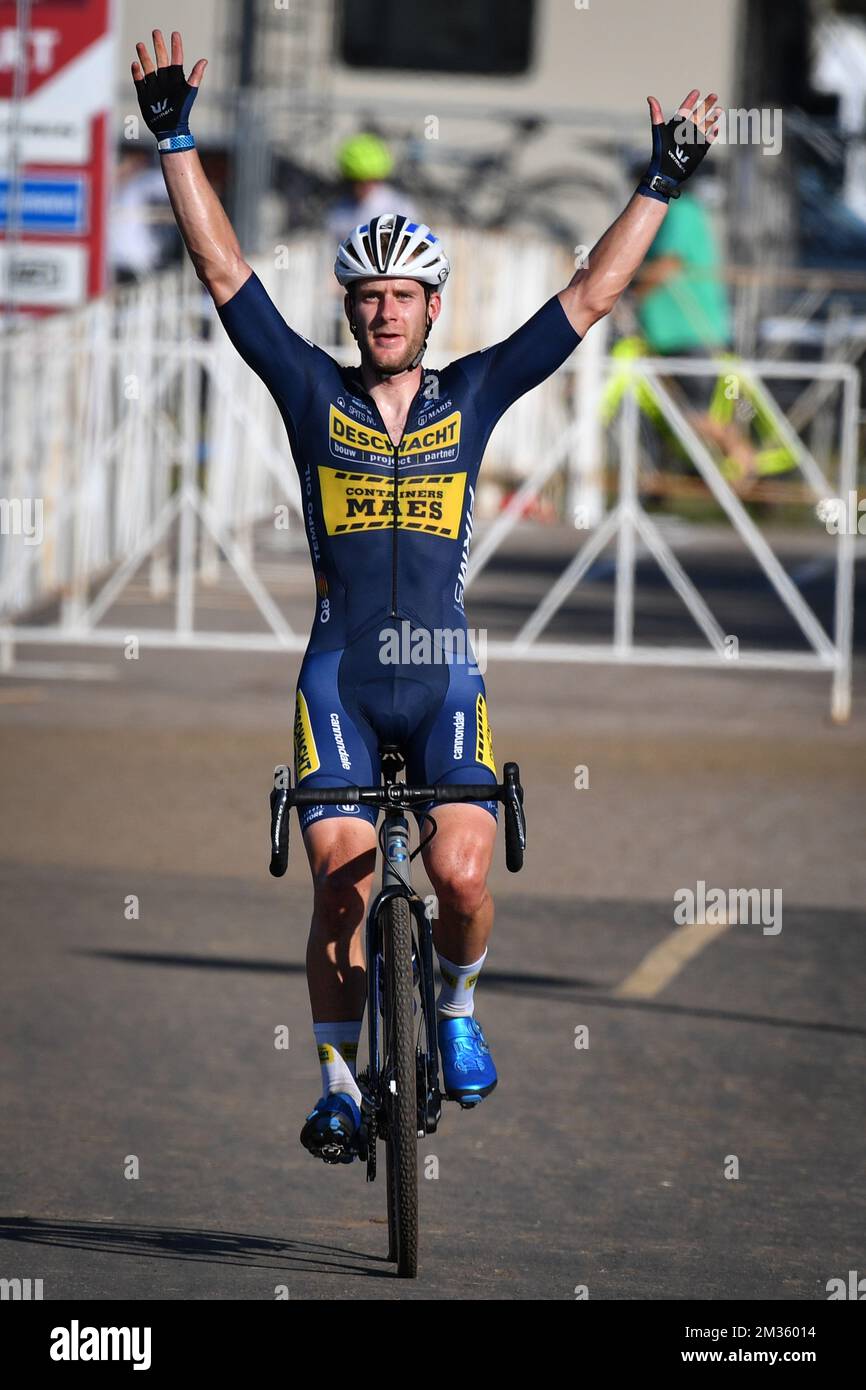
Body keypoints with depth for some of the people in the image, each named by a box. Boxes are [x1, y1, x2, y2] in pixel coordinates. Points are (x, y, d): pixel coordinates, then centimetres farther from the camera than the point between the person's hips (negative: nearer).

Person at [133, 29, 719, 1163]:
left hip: (444, 681, 0)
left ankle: (456, 1007, 13)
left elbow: (591, 294, 7)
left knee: (462, 872, -17)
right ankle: (339, 1081, 9)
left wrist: (661, 186, 3)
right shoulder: (315, 393, 4)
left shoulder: (473, 396, 6)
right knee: (343, 888, -8)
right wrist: (175, 142, -4)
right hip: (340, 678, 0)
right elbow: (224, 272, 1)